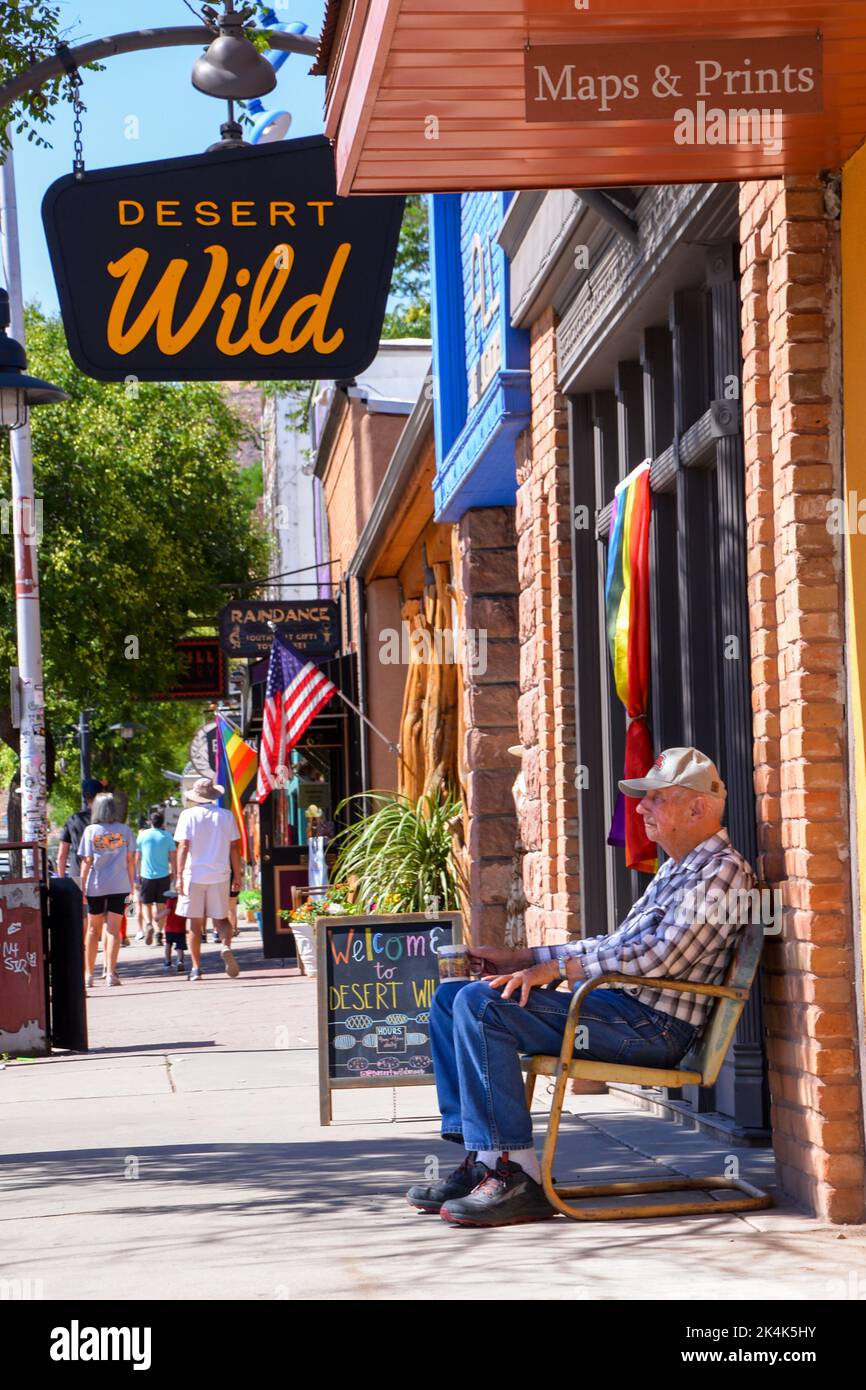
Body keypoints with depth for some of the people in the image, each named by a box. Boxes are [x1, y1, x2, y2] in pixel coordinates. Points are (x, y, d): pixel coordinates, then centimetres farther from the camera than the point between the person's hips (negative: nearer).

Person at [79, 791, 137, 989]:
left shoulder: (90, 831, -2)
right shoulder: (124, 830, 2)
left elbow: (86, 861, -4)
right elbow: (130, 859, 2)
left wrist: (82, 887, -1)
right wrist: (131, 883, 11)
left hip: (96, 885, 0)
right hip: (119, 885, 0)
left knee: (93, 929, 11)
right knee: (114, 929, 0)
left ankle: (88, 974, 15)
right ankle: (111, 972, -9)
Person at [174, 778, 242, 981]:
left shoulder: (188, 816, -3)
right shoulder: (226, 816, 4)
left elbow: (183, 846, -9)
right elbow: (234, 847, 4)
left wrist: (179, 875, -9)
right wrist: (237, 875, 10)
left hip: (194, 874, -2)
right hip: (220, 875, 2)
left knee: (194, 923, 6)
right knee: (221, 918, 12)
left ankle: (196, 967, 5)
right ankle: (226, 946, -18)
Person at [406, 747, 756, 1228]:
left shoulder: (721, 871, -9)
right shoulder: (676, 867, 24)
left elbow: (662, 956, -21)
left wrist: (557, 967, -19)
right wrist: (523, 957, 19)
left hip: (651, 1026, -11)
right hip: (617, 1005, 11)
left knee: (481, 1004, -25)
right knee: (450, 997, 8)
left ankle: (515, 1175, -25)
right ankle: (481, 1159, -1)